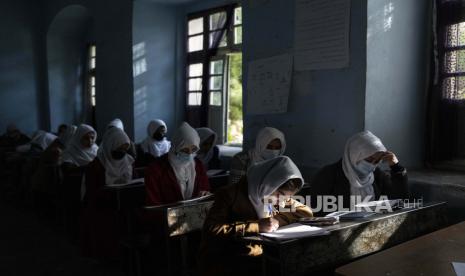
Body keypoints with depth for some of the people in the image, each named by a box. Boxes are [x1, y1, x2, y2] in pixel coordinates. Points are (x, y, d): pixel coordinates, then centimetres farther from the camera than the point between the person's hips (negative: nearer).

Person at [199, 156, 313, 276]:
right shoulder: (230, 194, -14)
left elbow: (306, 212, 4)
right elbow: (211, 229, -24)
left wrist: (277, 219, -12)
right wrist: (257, 226, -25)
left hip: (258, 257, 6)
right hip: (222, 261, -6)